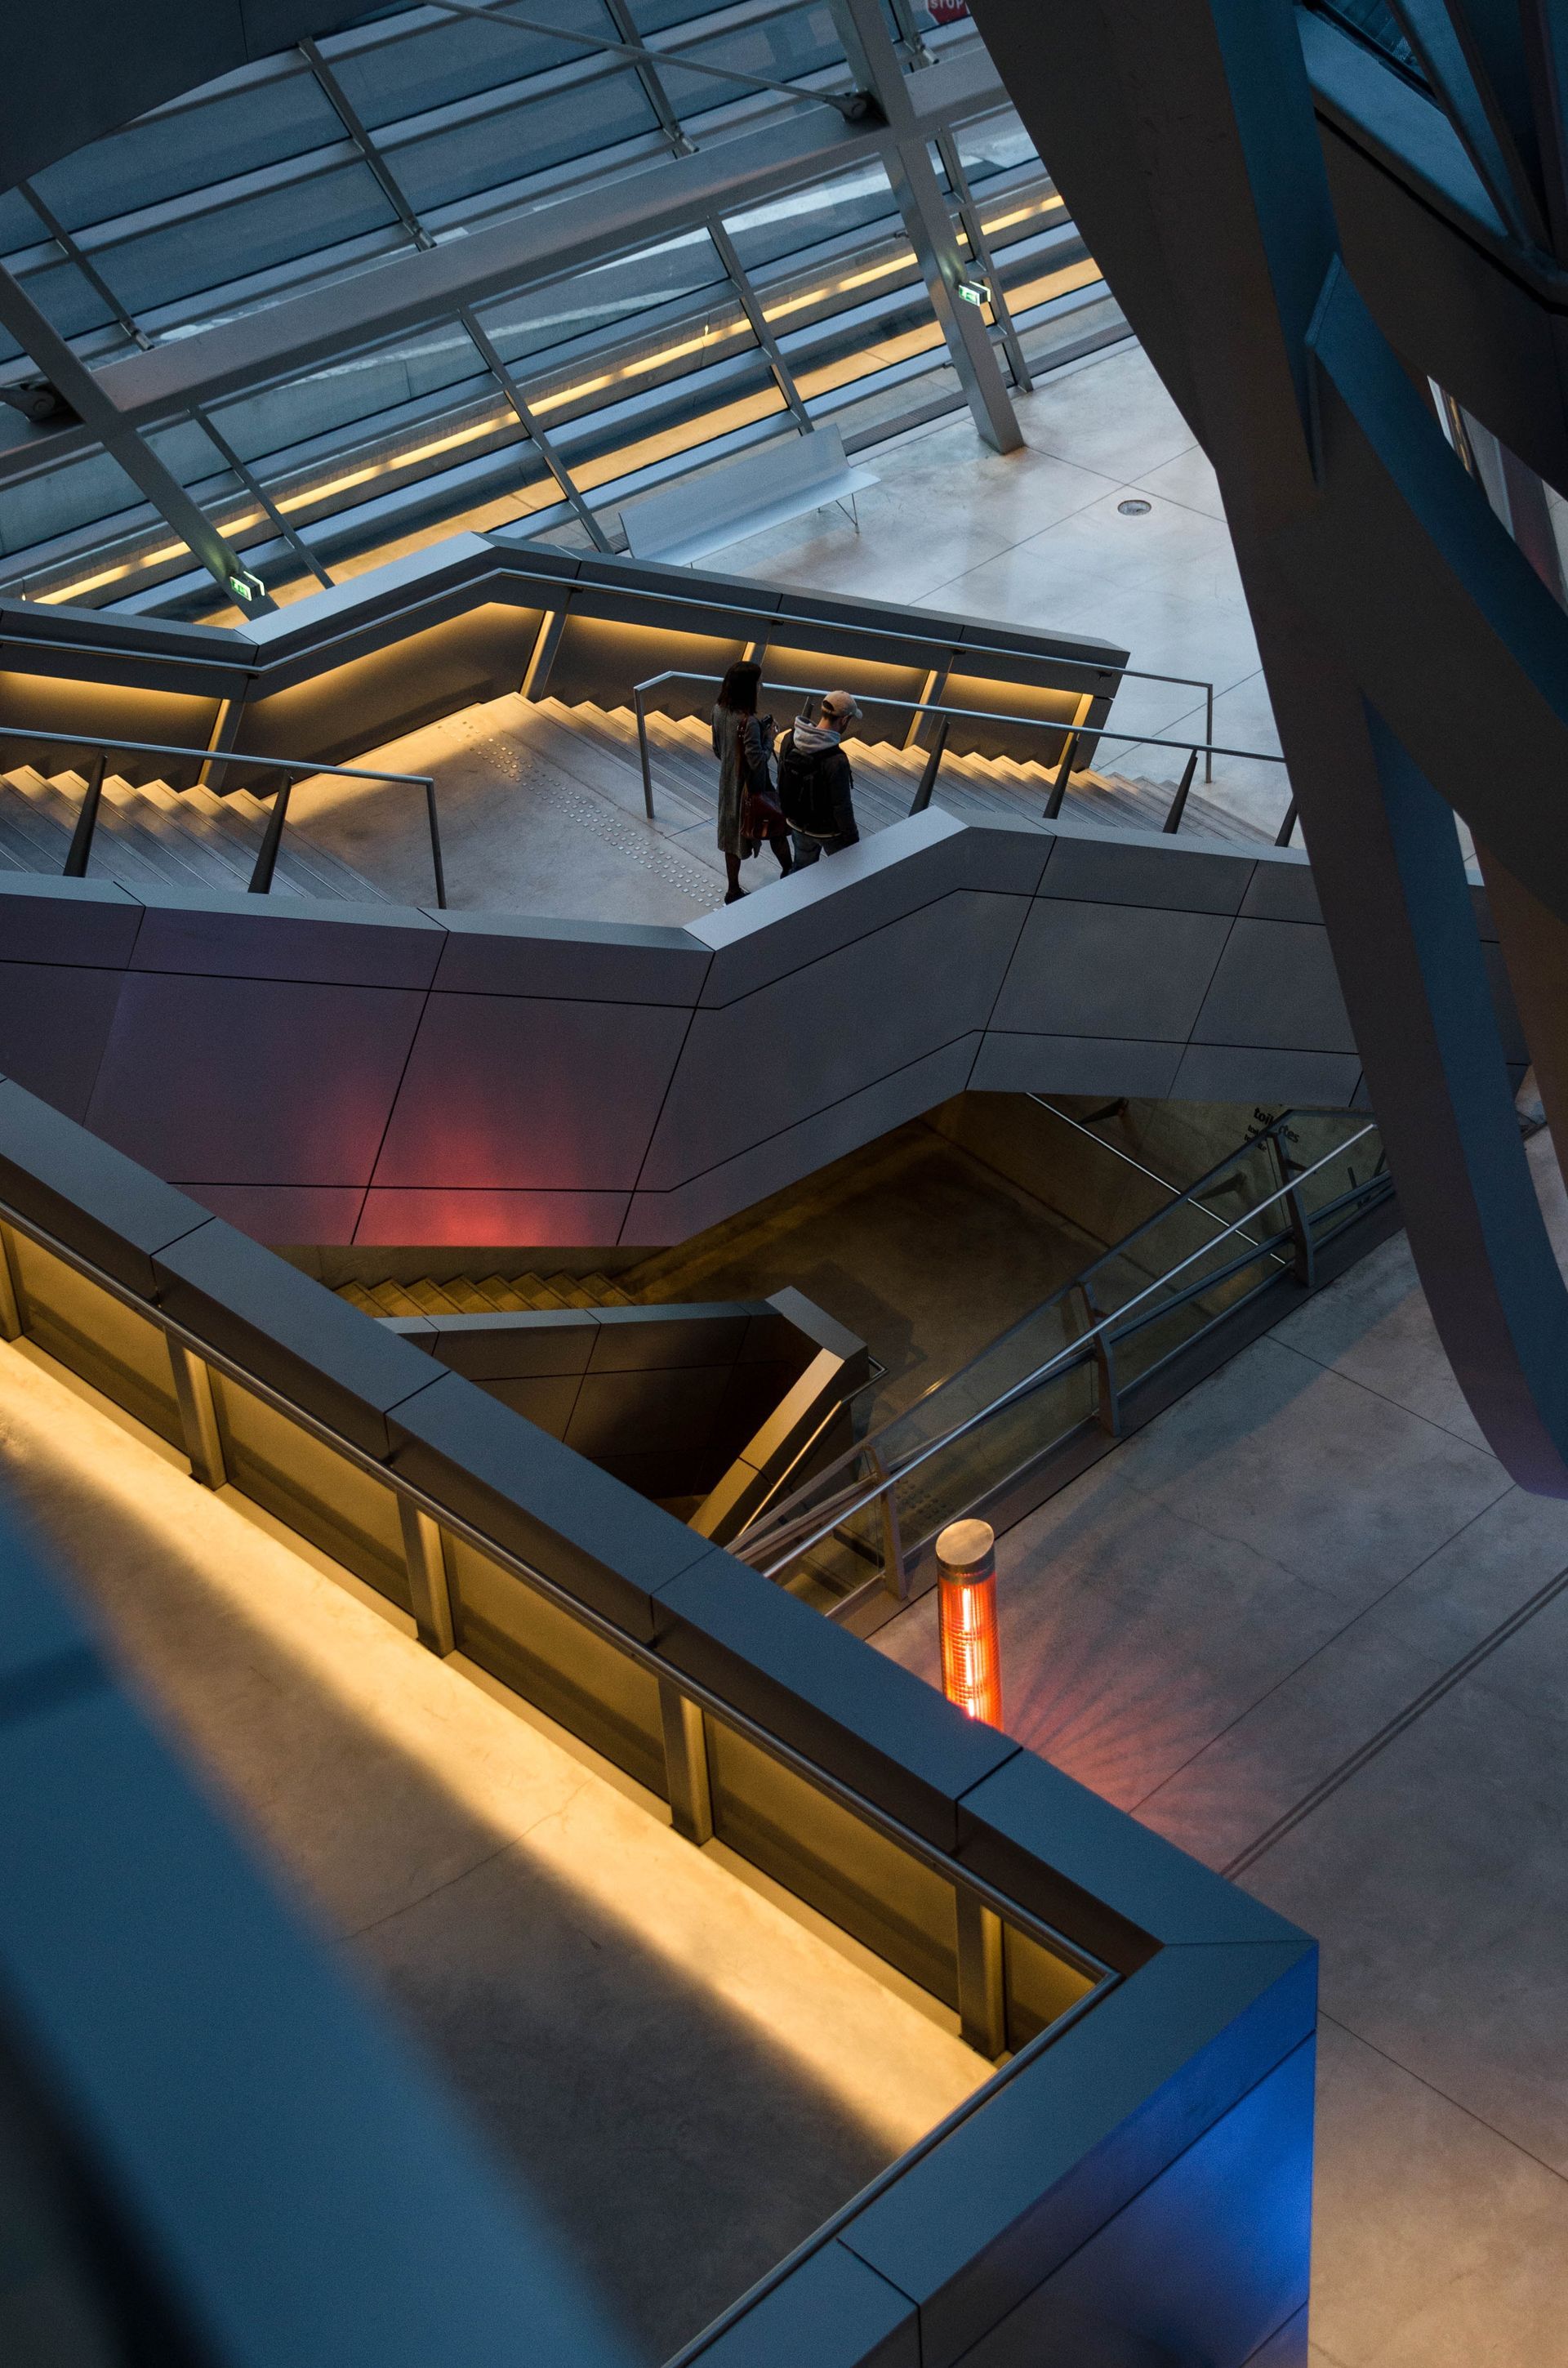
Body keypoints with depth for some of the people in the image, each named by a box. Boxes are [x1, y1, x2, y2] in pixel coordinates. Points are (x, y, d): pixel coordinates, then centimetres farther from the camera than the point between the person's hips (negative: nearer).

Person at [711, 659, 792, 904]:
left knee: (733, 835, 18)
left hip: (728, 784, 7)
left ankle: (733, 891, 27)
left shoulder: (719, 711, -6)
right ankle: (790, 872, 39)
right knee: (778, 824, 19)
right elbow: (757, 761, -27)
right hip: (751, 787, -7)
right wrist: (768, 737, -14)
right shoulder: (749, 721, -31)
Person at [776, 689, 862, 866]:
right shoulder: (836, 760, -34)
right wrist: (852, 839, -10)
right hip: (828, 830, -6)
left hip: (797, 823, 6)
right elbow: (842, 807, -25)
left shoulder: (789, 740, -14)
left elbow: (782, 780, 1)